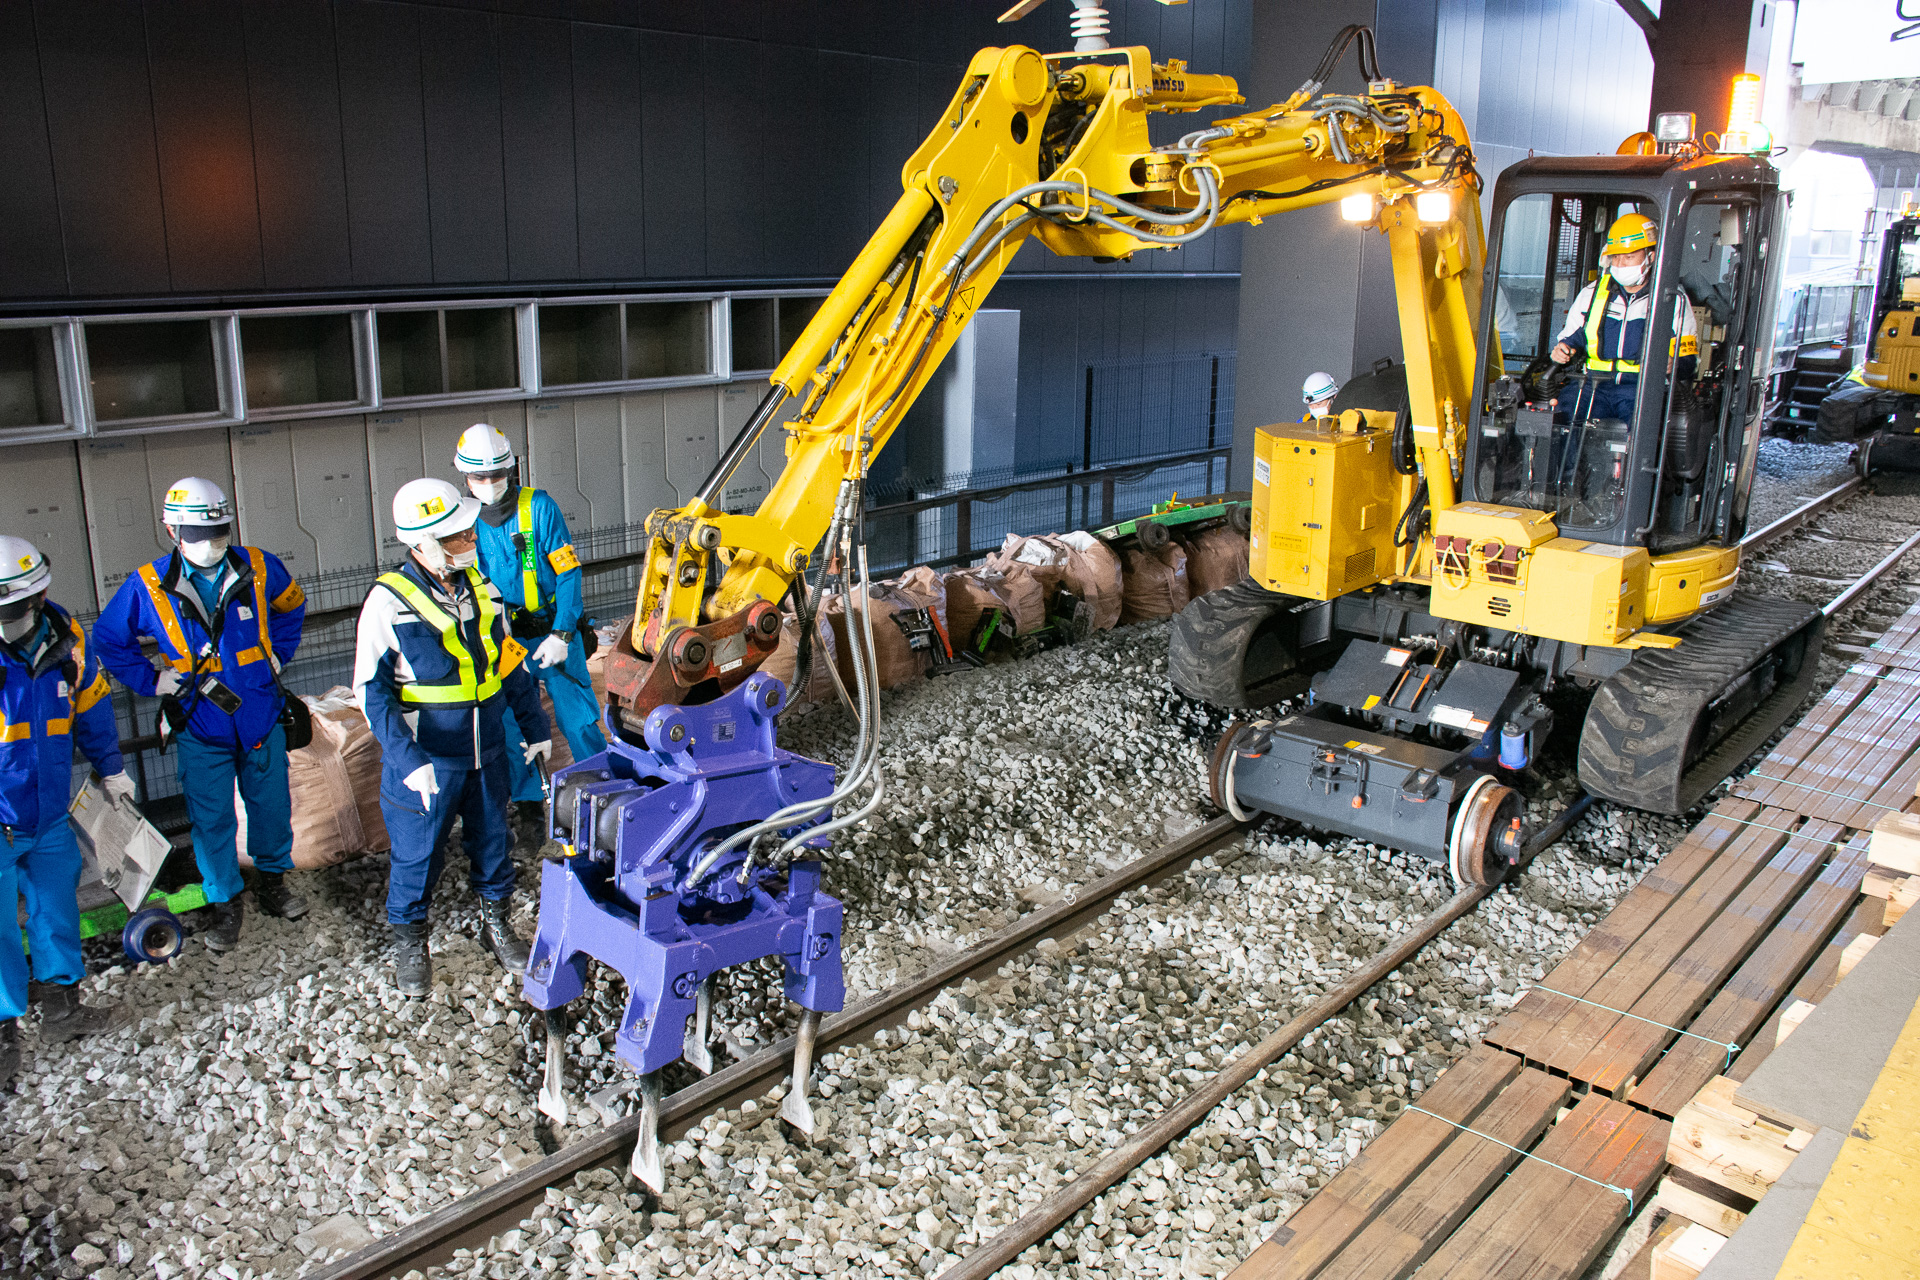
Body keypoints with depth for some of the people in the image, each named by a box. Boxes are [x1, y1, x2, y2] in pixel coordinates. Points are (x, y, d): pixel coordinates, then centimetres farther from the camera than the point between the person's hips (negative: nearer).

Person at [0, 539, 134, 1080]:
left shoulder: (65, 636, -3)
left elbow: (92, 704, 13)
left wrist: (110, 769, 20)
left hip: (50, 813, 5)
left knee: (56, 907, 16)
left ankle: (61, 1007, 32)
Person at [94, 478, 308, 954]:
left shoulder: (257, 568, -7)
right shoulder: (149, 586, -10)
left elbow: (292, 604, 15)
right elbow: (108, 639, 4)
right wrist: (154, 680, -3)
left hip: (260, 714, 2)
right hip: (200, 724, -1)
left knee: (271, 804, 14)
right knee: (212, 819, 5)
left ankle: (273, 879, 35)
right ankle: (226, 902, 23)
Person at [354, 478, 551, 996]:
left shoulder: (479, 588, 1)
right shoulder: (390, 600, -15)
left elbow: (511, 663, 12)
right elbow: (372, 690, -14)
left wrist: (535, 727, 13)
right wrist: (408, 760, -22)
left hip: (487, 750, 5)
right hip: (425, 758, -4)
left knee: (492, 841, 17)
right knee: (417, 854, 10)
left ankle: (496, 924, 39)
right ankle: (409, 942, 32)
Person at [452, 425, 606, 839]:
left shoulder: (538, 507, -9)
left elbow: (568, 573, -9)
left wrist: (562, 634, -16)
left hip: (555, 631, -2)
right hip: (503, 639, 3)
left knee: (579, 719, 1)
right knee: (508, 725, 6)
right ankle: (529, 804, 23)